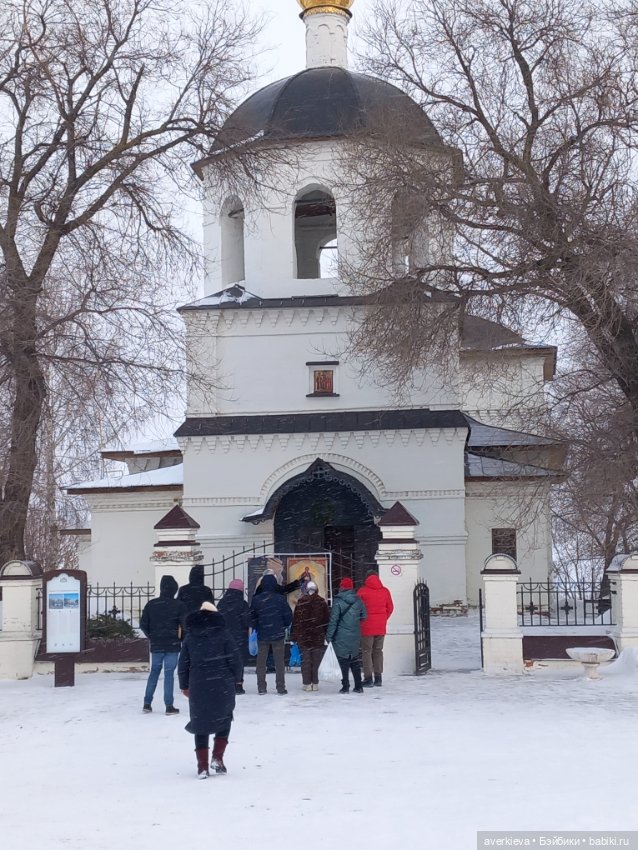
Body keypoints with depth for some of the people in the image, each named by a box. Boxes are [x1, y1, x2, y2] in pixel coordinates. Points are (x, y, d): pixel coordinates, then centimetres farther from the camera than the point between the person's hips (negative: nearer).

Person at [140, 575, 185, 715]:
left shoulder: (151, 605, -1)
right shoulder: (178, 605, -9)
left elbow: (143, 624, 2)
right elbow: (185, 624, -10)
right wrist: (180, 638, 7)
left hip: (156, 645, 3)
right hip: (172, 645, -3)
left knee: (154, 672, 15)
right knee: (169, 673, 1)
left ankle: (147, 703, 13)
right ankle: (169, 706, 1)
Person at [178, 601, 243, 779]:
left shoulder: (190, 637, 6)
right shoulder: (223, 634, -2)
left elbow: (183, 664, 8)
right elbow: (235, 659, -5)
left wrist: (184, 685, 19)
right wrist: (234, 679, 12)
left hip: (198, 687, 2)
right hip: (222, 686, -2)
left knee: (200, 724, 10)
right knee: (224, 719, 17)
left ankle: (202, 766, 6)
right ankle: (217, 758, 5)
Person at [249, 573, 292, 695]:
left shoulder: (256, 599, -5)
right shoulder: (280, 599, -9)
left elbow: (252, 617, 1)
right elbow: (288, 615, -5)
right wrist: (284, 626, 14)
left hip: (262, 635, 1)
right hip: (278, 634, -1)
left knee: (261, 661, 9)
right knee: (279, 661, 5)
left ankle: (261, 687, 8)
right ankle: (280, 687, 5)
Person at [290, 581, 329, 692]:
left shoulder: (301, 602, -5)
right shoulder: (322, 602, 0)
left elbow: (295, 620, -3)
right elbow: (327, 619, 5)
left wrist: (293, 636, 2)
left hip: (303, 637, -1)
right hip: (318, 637, 1)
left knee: (305, 661, 4)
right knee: (316, 661, 7)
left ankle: (307, 683, 2)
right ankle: (315, 683, 6)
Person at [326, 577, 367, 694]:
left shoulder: (338, 602, -12)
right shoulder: (358, 601, 2)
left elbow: (333, 620, -13)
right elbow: (363, 616, 9)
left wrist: (329, 635, -8)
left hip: (341, 637, -4)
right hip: (355, 636, 4)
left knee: (343, 661, 2)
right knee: (354, 660, 14)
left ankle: (345, 686, 0)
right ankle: (358, 686, 14)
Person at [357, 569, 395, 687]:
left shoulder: (362, 591, -7)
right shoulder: (385, 591, 3)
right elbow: (390, 608, 8)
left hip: (367, 627, -4)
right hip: (381, 627, 4)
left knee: (366, 651, 3)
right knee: (378, 651, 13)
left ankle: (368, 678, -2)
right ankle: (378, 678, 12)